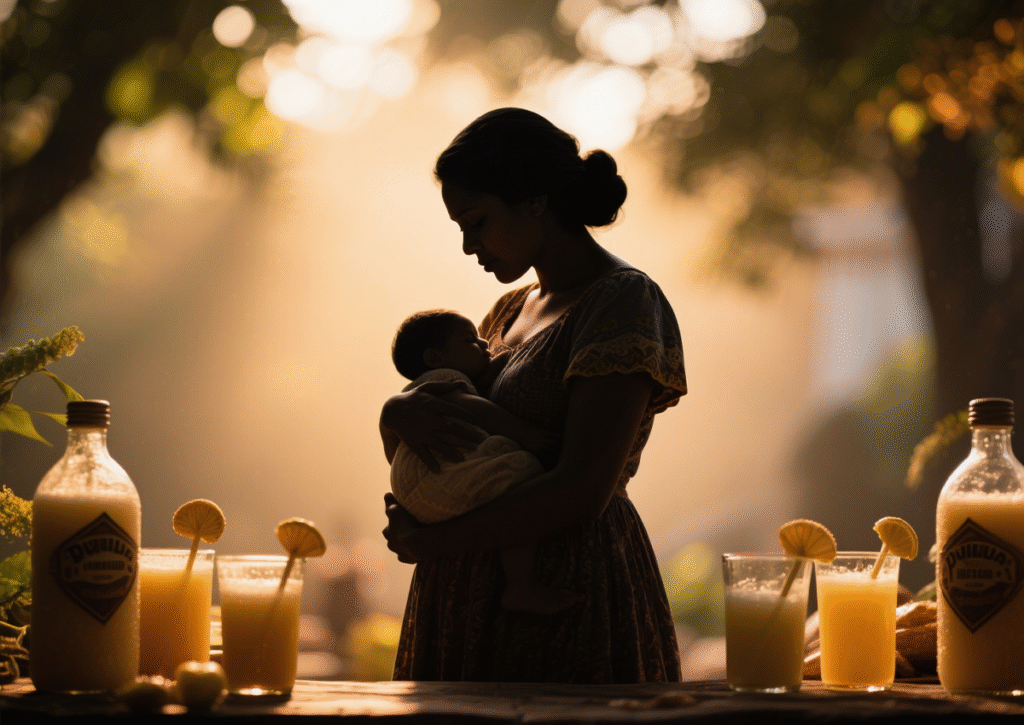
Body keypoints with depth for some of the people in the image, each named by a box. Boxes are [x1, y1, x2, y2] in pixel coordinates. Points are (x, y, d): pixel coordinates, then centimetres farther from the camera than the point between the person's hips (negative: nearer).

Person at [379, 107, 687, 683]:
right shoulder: (514, 311, 15)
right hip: (476, 606, 8)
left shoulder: (623, 302, -12)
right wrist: (400, 413, -7)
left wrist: (426, 541, -12)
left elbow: (581, 492, -22)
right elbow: (399, 451, 18)